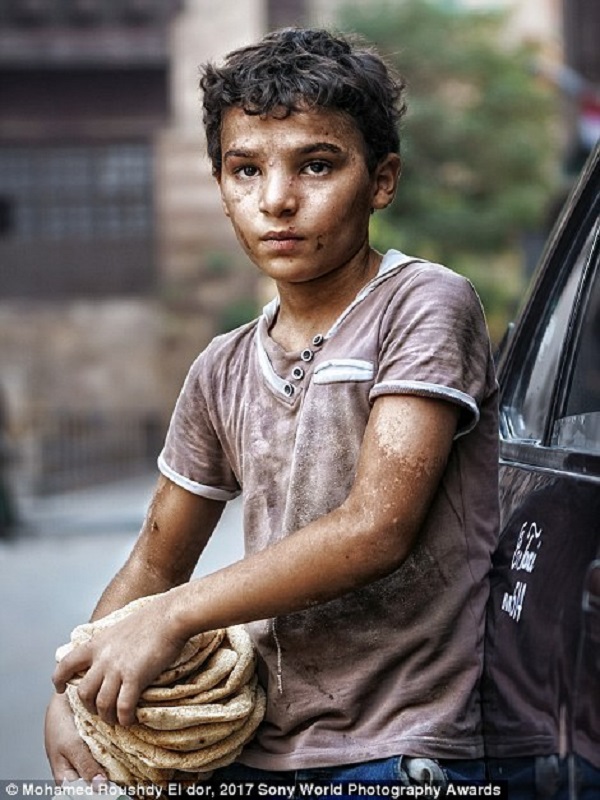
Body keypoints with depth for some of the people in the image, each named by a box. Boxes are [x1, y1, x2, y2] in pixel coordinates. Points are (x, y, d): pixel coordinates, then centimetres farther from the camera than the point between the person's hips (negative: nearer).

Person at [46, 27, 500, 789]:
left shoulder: (423, 304, -7)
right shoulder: (223, 372, 12)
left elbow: (375, 530, -15)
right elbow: (156, 563, 18)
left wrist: (174, 616, -12)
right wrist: (68, 692, 0)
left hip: (398, 753, -5)